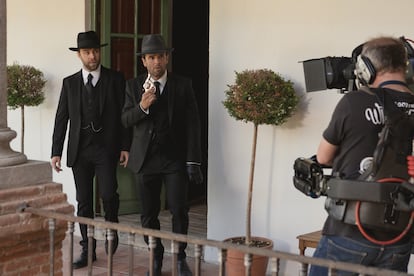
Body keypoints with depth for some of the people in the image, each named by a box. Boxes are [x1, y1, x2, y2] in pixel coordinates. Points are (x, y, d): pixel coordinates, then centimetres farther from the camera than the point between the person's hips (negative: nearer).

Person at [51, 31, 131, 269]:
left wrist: (125, 146, -6)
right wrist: (56, 151, 2)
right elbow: (61, 119, 8)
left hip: (106, 148, -3)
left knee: (108, 193, -15)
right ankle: (88, 250, 17)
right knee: (84, 202, 6)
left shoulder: (116, 79, 2)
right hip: (79, 150, 3)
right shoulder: (70, 83, 9)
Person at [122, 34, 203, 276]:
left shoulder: (183, 85, 0)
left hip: (175, 157, -2)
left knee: (179, 209, -6)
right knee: (149, 213, 7)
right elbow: (126, 120, 3)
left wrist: (193, 161, -6)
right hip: (146, 158, 2)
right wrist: (142, 106, -19)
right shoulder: (134, 86, 5)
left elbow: (192, 124, -2)